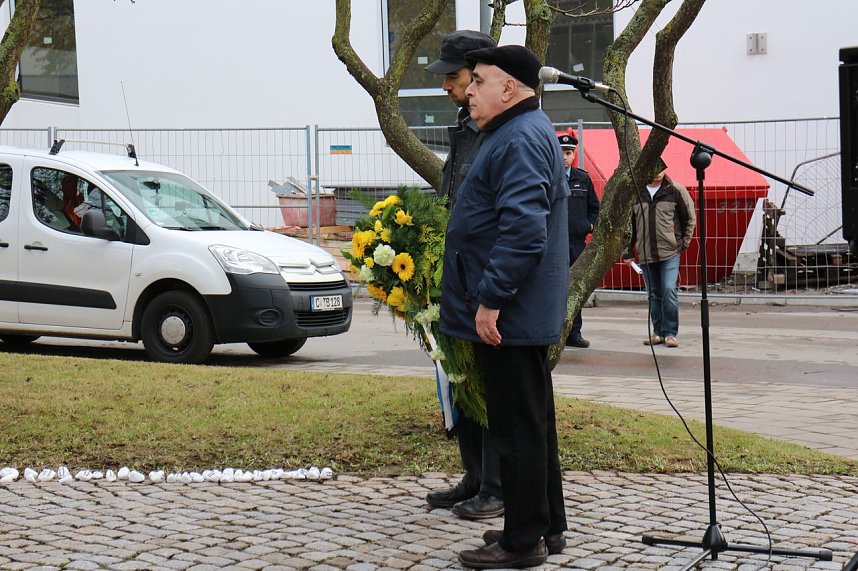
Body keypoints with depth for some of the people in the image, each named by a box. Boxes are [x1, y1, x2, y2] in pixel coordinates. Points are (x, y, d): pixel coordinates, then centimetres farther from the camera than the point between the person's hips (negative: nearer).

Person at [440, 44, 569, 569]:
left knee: (518, 427, -4)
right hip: (525, 314, 11)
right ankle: (547, 526, 26)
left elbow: (522, 229, -27)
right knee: (533, 422, 16)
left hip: (507, 316, -11)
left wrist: (490, 299, -24)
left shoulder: (521, 139, -17)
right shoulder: (525, 133, 19)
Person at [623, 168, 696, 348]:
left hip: (670, 253, -2)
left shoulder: (675, 190, 0)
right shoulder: (635, 192, 4)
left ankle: (670, 333, -2)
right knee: (654, 295, 9)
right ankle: (658, 332, 18)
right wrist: (628, 252, 8)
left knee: (669, 291, -11)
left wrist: (684, 243, 3)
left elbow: (690, 218, 9)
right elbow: (628, 224, 11)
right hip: (645, 254, 3)